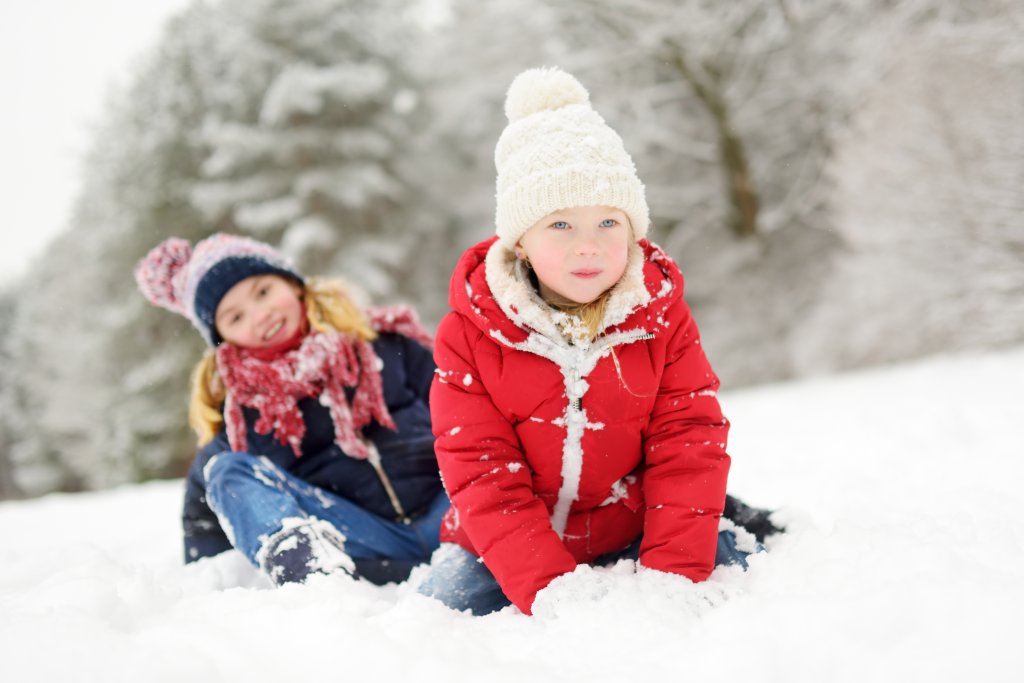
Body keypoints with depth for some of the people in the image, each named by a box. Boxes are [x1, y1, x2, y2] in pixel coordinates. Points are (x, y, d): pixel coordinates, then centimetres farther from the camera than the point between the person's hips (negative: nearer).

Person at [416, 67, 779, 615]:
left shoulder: (662, 319, -5)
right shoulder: (469, 335, -12)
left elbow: (687, 455, -11)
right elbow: (486, 481, -18)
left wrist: (670, 582, -24)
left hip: (632, 540, 1)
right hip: (507, 556, 0)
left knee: (735, 560, -19)